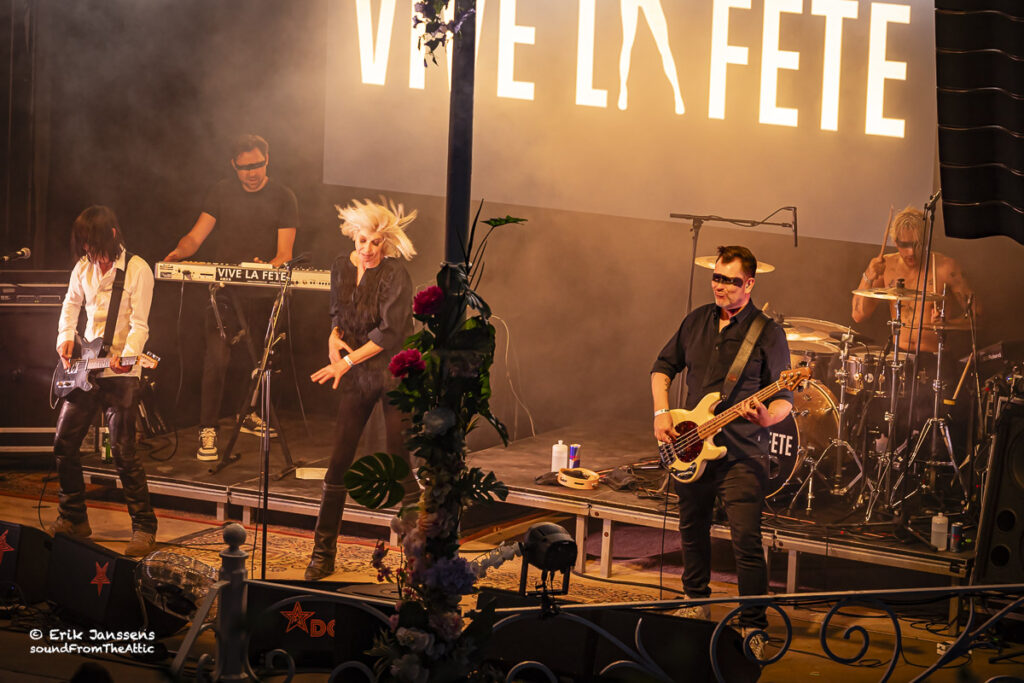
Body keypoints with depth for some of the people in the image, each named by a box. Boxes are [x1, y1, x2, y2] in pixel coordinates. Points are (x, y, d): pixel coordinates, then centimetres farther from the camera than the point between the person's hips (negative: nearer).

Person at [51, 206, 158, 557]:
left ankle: (144, 528, -3)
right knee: (64, 444, 7)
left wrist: (127, 356, -30)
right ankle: (73, 519, 23)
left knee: (124, 452, -10)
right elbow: (71, 304, 21)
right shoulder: (84, 267, 7)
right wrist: (66, 338, 4)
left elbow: (139, 324, -14)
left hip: (120, 373, -6)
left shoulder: (137, 270, -10)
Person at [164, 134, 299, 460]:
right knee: (217, 356, -17)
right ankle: (208, 430, -12)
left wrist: (268, 267, -25)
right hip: (223, 288, -1)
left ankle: (252, 414, 26)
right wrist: (181, 251, -19)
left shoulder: (283, 198, 3)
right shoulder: (221, 193, 7)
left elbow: (284, 254, -3)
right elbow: (197, 235, 3)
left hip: (263, 289, 1)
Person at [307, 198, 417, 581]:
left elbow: (390, 332, -17)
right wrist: (334, 337, -3)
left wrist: (348, 361, -18)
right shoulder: (342, 266, 6)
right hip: (357, 377, 5)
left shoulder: (395, 273, -13)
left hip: (394, 373, -5)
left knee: (400, 462, -3)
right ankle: (323, 553, 10)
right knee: (339, 460, 3)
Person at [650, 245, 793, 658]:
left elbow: (784, 398, -7)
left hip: (742, 456, -6)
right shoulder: (697, 321, 9)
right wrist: (661, 413, 5)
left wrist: (767, 416, -30)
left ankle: (754, 628, -3)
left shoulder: (767, 333, -7)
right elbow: (664, 366, 20)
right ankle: (696, 604, 38)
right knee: (692, 530, 18)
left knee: (747, 542, -11)